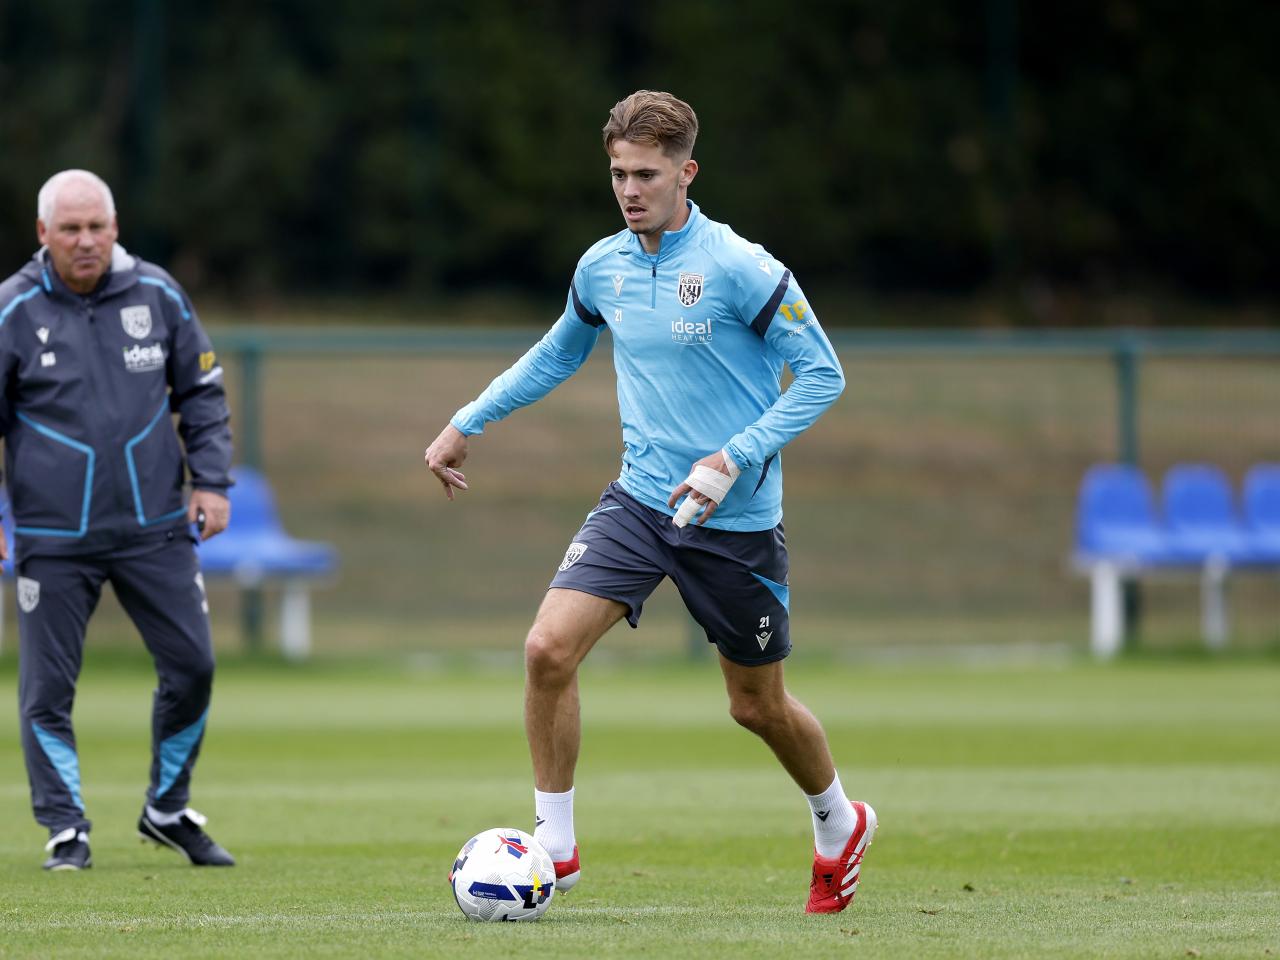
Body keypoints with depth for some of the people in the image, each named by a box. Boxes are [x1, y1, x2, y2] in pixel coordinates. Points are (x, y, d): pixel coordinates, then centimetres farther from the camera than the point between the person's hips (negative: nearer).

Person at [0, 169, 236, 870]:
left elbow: (201, 393, 12)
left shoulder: (157, 295, 3)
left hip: (154, 528, 2)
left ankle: (168, 811, 19)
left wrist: (212, 480, 3)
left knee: (192, 666, 1)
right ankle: (65, 827, 10)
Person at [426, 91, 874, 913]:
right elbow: (556, 354, 24)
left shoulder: (740, 268, -14)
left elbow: (822, 374, -12)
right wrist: (467, 422, 23)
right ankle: (555, 845, -4)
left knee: (758, 706, 9)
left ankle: (840, 824, 38)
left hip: (736, 519, -4)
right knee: (549, 649, -16)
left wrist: (735, 459, -21)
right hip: (639, 501, 4)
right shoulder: (603, 267, 4)